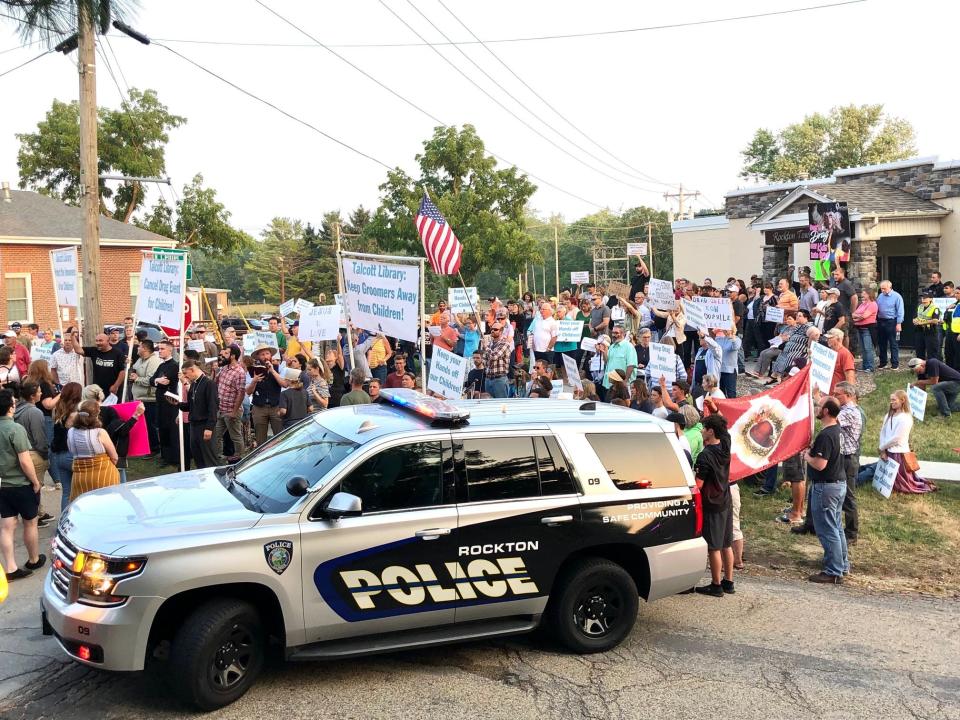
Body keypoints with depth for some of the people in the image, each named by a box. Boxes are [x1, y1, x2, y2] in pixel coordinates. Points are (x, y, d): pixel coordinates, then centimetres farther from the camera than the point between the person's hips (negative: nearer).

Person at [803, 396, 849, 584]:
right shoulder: (838, 430, 8)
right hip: (840, 482, 10)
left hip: (826, 487, -10)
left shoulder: (825, 435, -24)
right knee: (837, 527, 20)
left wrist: (807, 456, -11)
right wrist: (812, 453, 10)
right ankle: (842, 565, 31)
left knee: (827, 530, -2)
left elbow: (820, 464, -28)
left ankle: (833, 573, 3)